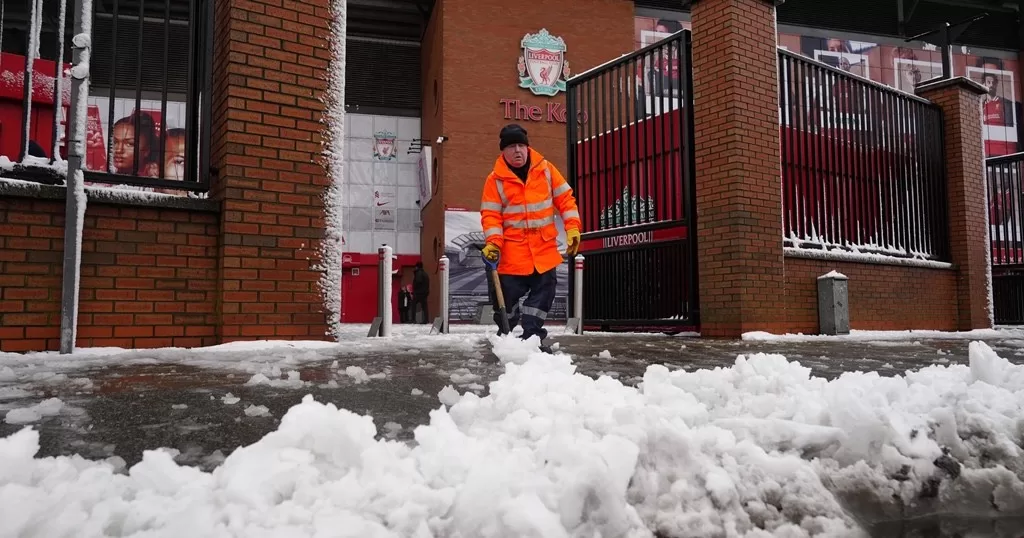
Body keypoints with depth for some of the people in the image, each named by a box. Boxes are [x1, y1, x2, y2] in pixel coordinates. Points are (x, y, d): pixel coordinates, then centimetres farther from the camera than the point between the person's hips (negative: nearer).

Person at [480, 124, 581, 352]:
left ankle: (531, 337, 14)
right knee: (507, 296, 2)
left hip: (544, 249, 2)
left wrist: (572, 228, -6)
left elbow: (565, 199, 4)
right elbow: (491, 215, -6)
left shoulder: (546, 169, 2)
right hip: (512, 252, -2)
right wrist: (493, 243, -19)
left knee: (543, 292, 4)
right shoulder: (495, 179, -4)